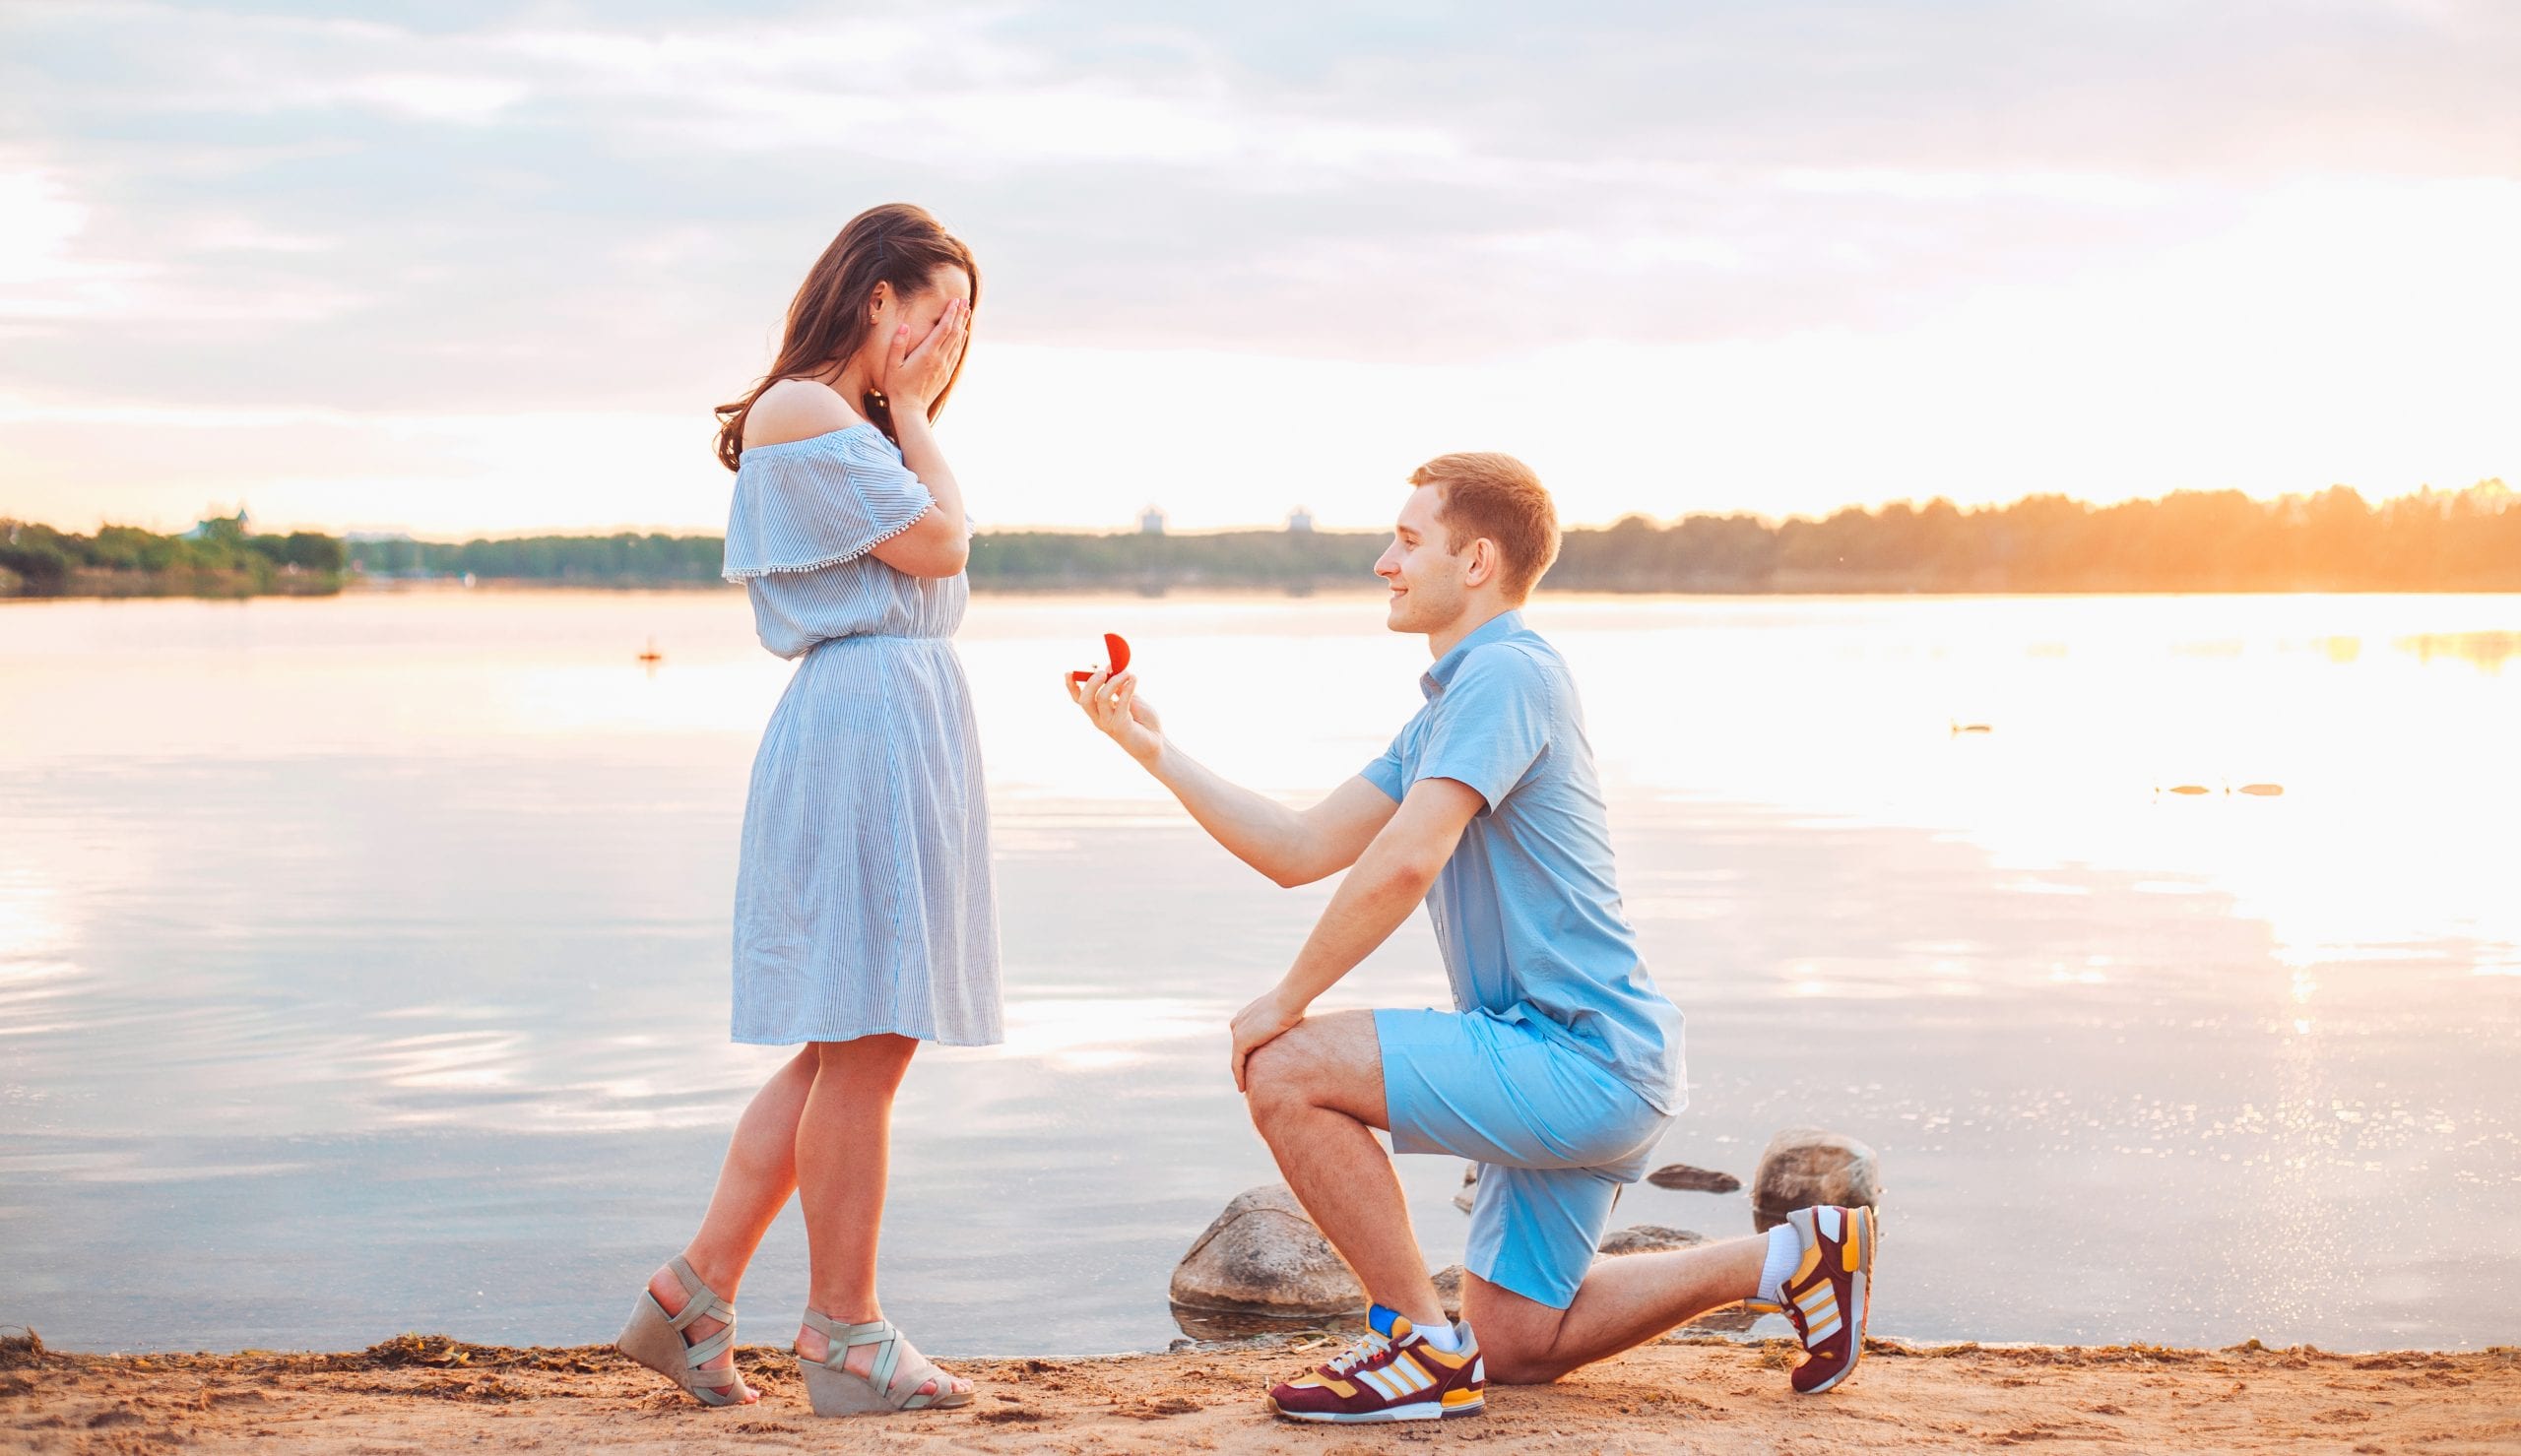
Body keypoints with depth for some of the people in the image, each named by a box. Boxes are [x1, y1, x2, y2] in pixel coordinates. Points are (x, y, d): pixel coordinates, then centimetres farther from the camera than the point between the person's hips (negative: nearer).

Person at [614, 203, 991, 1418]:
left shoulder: (855, 424, 23)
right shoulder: (801, 411, -8)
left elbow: (943, 551, 17)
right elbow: (938, 543, -10)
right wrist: (912, 414, -2)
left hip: (907, 725, 11)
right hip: (862, 718, -11)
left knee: (849, 1042, 11)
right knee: (864, 1043, -6)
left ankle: (695, 1294, 15)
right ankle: (844, 1336, 3)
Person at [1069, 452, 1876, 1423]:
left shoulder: (1505, 673, -15)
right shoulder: (1446, 710, 18)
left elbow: (1406, 862, -25)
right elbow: (1300, 851, 16)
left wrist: (1287, 1001, -15)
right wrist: (1153, 750, 12)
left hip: (1582, 1059, -11)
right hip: (1574, 1065, 11)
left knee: (1287, 1071, -17)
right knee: (1514, 1343, 17)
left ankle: (1425, 1347, -8)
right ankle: (1789, 1260, 19)